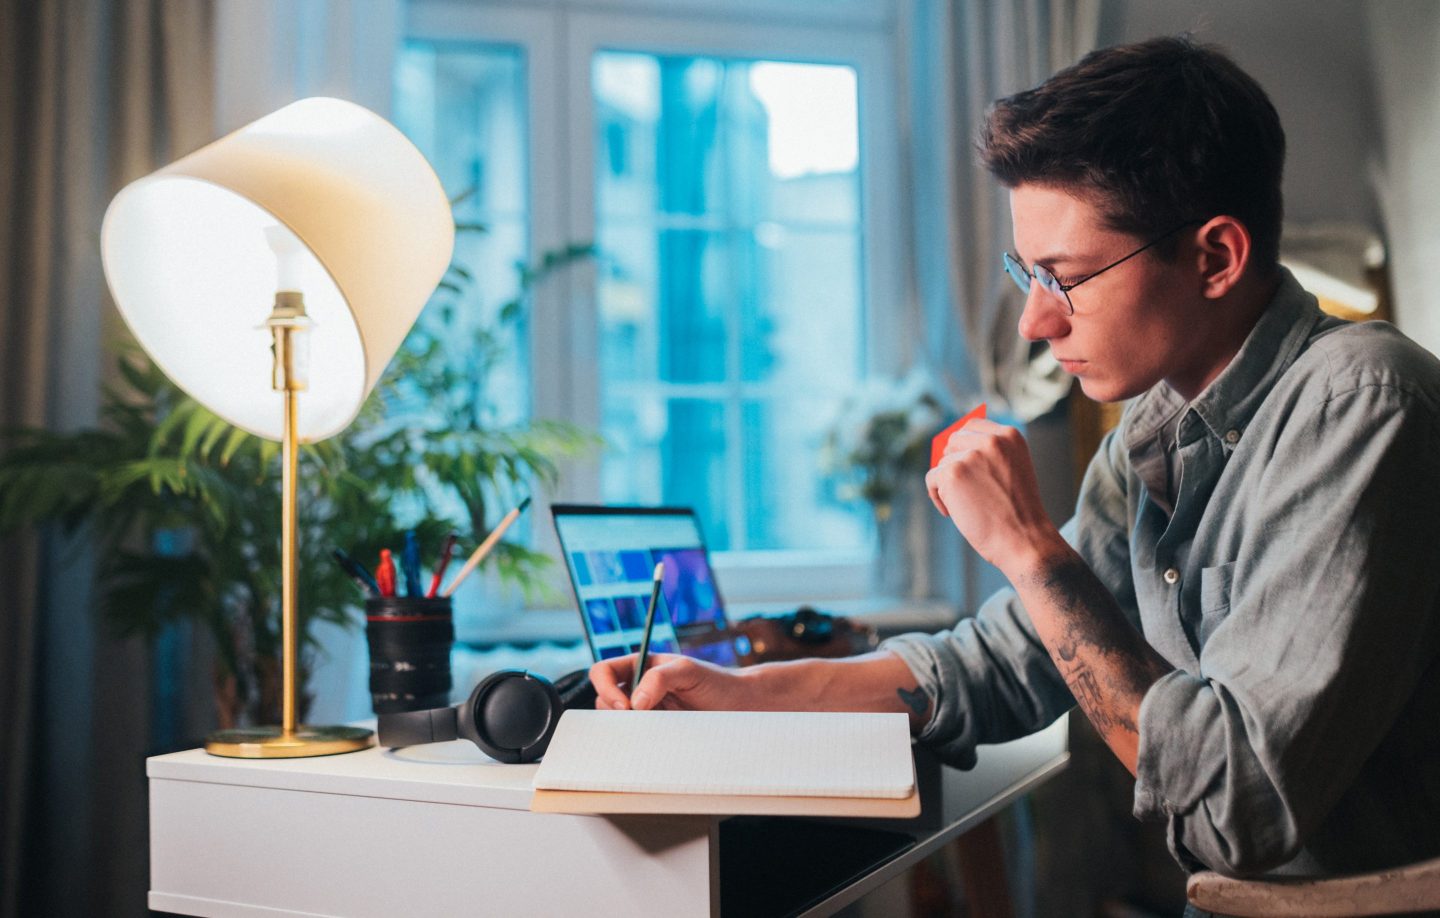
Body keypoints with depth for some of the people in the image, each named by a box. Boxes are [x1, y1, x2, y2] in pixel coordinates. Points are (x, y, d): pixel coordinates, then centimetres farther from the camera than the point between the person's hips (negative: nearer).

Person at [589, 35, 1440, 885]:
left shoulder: (1354, 402, -22)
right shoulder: (1158, 428, 3)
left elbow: (1241, 806, -27)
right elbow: (1004, 662, 10)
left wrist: (1030, 546, -22)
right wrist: (737, 693, 3)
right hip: (1221, 885, 6)